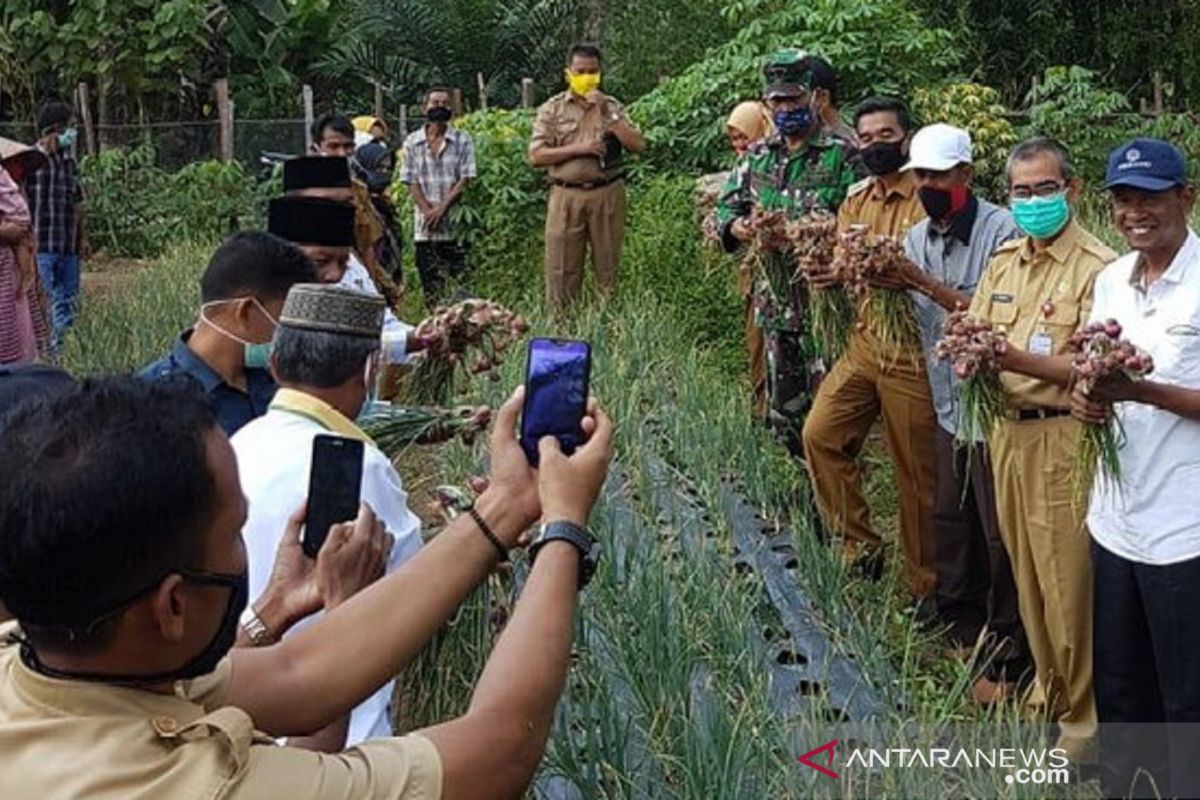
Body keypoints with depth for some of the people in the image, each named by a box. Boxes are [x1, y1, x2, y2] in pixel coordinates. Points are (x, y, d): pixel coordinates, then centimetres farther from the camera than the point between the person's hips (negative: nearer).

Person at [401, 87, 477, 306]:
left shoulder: (463, 140, 5)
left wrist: (442, 208, -11)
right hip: (424, 225, 1)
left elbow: (466, 179, -2)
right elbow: (411, 181, 4)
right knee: (430, 286, 4)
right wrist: (428, 210, -9)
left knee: (461, 280, -4)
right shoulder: (412, 141, 9)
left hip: (455, 222, -1)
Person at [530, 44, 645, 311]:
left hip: (607, 195, 1)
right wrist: (578, 149, -13)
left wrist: (607, 113, -10)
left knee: (608, 266, 7)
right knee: (561, 269, -1)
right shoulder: (551, 109, 5)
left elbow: (637, 145, -3)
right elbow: (536, 156, -3)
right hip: (566, 196, -1)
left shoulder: (612, 107, 8)